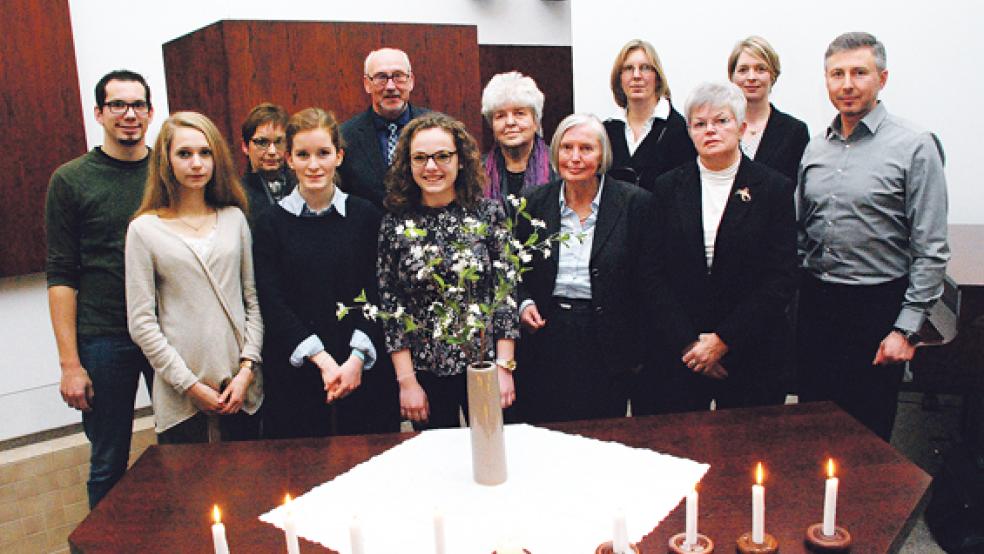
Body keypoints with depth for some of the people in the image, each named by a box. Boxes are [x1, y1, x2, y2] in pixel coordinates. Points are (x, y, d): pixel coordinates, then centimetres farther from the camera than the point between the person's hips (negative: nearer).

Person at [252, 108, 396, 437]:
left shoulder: (366, 216, 3)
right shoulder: (271, 224, 2)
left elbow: (378, 295, 0)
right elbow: (271, 305, -4)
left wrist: (357, 359, -12)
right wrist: (323, 360, -13)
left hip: (365, 369, 0)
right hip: (294, 371, 0)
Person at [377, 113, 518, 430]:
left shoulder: (489, 213, -4)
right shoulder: (395, 224, -3)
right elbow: (390, 306, -2)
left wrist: (504, 367, -7)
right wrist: (406, 380, -5)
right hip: (425, 372, 1)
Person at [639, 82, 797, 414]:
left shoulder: (774, 189, 0)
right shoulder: (668, 187, 5)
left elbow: (782, 278, -5)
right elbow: (652, 272, 2)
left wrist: (724, 340, -12)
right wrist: (688, 341, -8)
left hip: (751, 352, -1)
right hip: (676, 357, 1)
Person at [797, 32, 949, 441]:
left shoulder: (913, 146, -8)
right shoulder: (815, 149, 9)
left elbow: (932, 250, -9)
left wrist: (906, 329, -12)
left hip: (877, 305, -4)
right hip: (814, 303, 5)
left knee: (867, 430, 7)